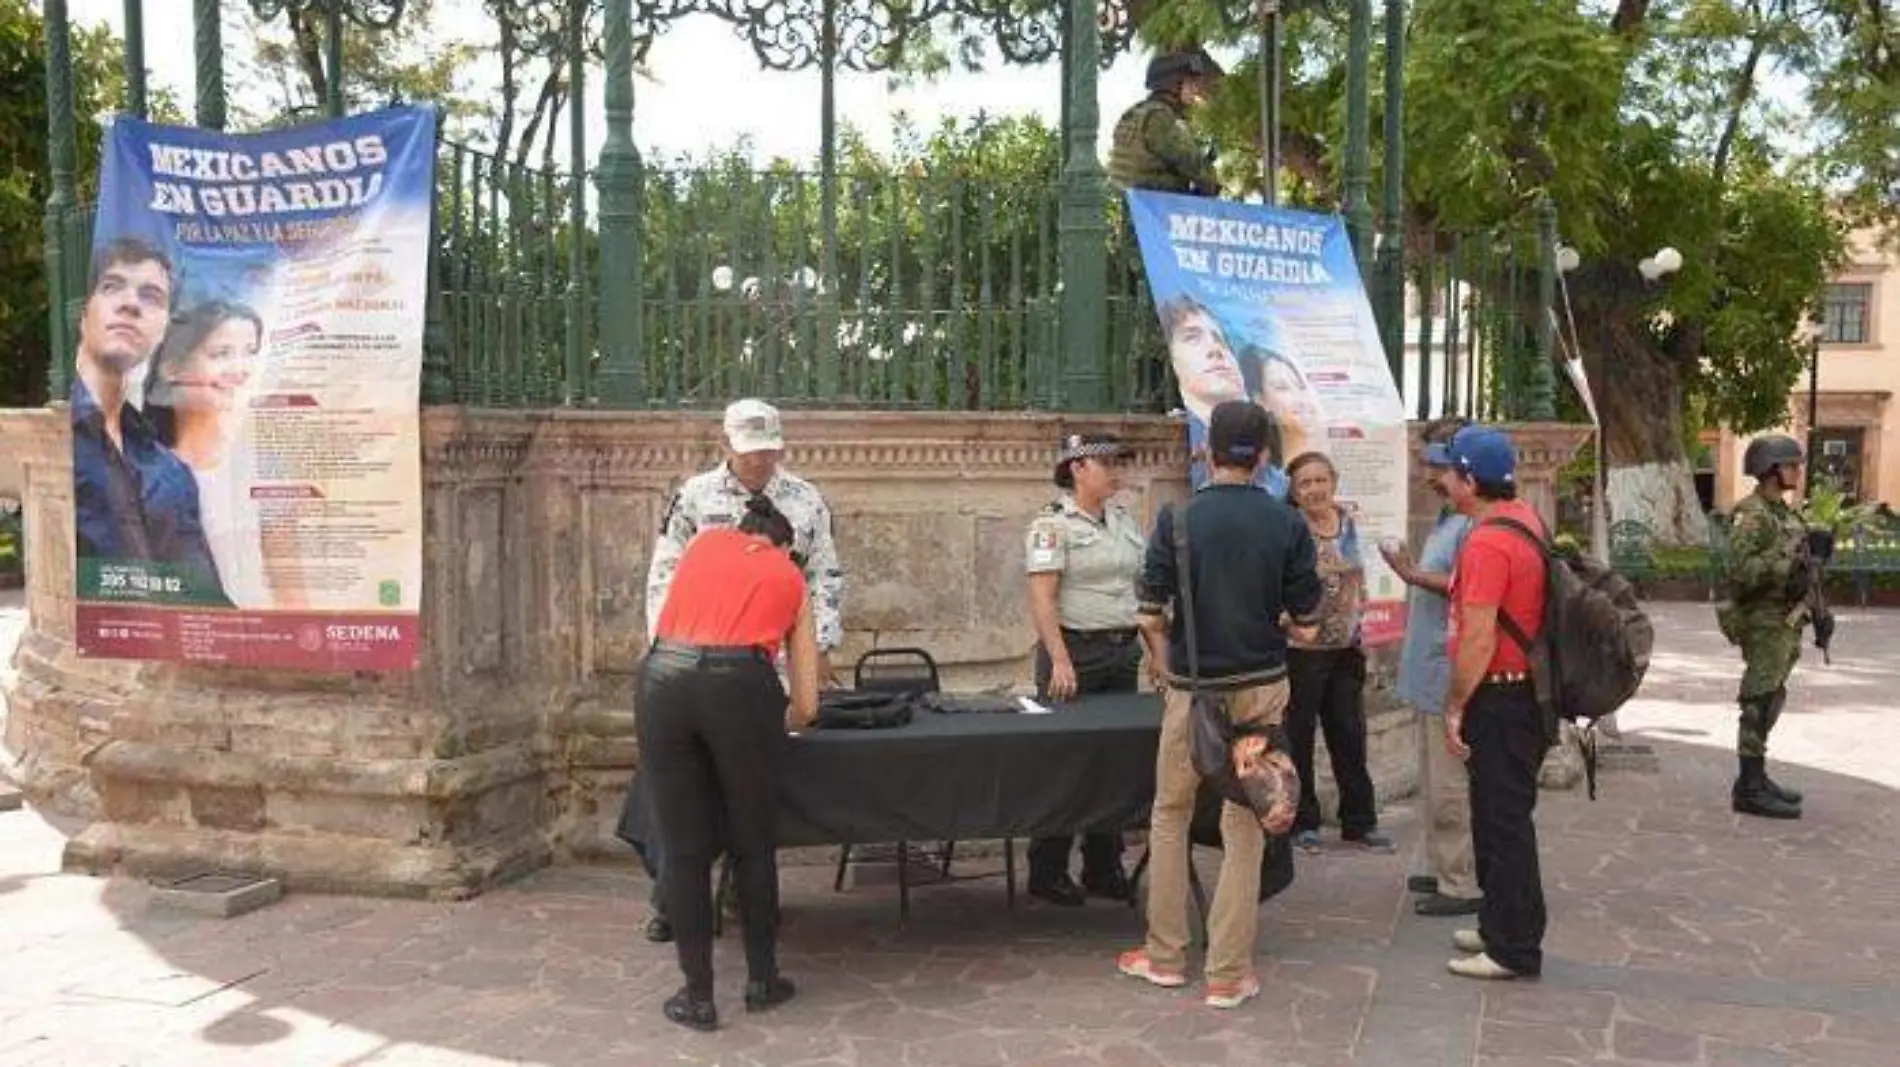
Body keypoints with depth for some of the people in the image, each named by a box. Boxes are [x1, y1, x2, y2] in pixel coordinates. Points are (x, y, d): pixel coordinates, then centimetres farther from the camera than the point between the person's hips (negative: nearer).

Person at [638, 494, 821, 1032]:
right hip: (740, 686, -1)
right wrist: (772, 726, 42)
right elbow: (806, 706, 21)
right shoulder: (791, 579, 23)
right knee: (753, 845, 17)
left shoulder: (706, 542, 27)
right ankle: (762, 980, 30)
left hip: (663, 679, 1)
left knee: (685, 851, 11)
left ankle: (698, 996, 19)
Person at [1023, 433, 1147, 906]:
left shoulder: (1123, 520, 13)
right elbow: (1042, 598, -15)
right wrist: (1060, 660, -22)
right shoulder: (1053, 524, -8)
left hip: (1123, 653, 7)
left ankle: (1104, 868, 20)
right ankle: (1047, 872, 11)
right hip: (1076, 650, -7)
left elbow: (1144, 591, 17)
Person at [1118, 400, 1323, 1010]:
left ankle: (1166, 956, 23)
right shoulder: (1287, 525, -5)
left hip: (1193, 689, -1)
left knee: (1170, 817, 16)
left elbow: (1150, 617, -8)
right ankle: (1228, 974, 11)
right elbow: (1307, 618, -1)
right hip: (1262, 687, 1)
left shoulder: (1177, 521, -9)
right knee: (1244, 829, 8)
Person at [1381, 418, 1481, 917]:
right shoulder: (1446, 519, 15)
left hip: (1451, 674, -10)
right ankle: (1443, 869, 29)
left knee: (1451, 786, -3)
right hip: (1430, 672, 10)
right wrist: (1412, 572, 7)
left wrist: (1417, 576, -19)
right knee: (1435, 780, 18)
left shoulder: (1474, 524, -17)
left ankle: (1463, 884, 6)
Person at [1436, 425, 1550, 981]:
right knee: (1498, 817, 19)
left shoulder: (1487, 542, -22)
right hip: (1521, 690, 10)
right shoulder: (1523, 517, 9)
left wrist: (1455, 706, -15)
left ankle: (1514, 949, 7)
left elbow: (1478, 638, -23)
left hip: (1500, 697, -10)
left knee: (1503, 821, -2)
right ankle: (1501, 927, 31)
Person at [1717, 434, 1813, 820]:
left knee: (1769, 702, 14)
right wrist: (1784, 556, -30)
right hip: (1764, 621, -10)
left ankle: (1755, 778, 23)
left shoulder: (1785, 512, 15)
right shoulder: (1751, 514, -14)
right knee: (1760, 703, -8)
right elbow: (1742, 570, -24)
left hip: (1785, 619, 10)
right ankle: (1750, 789, -5)